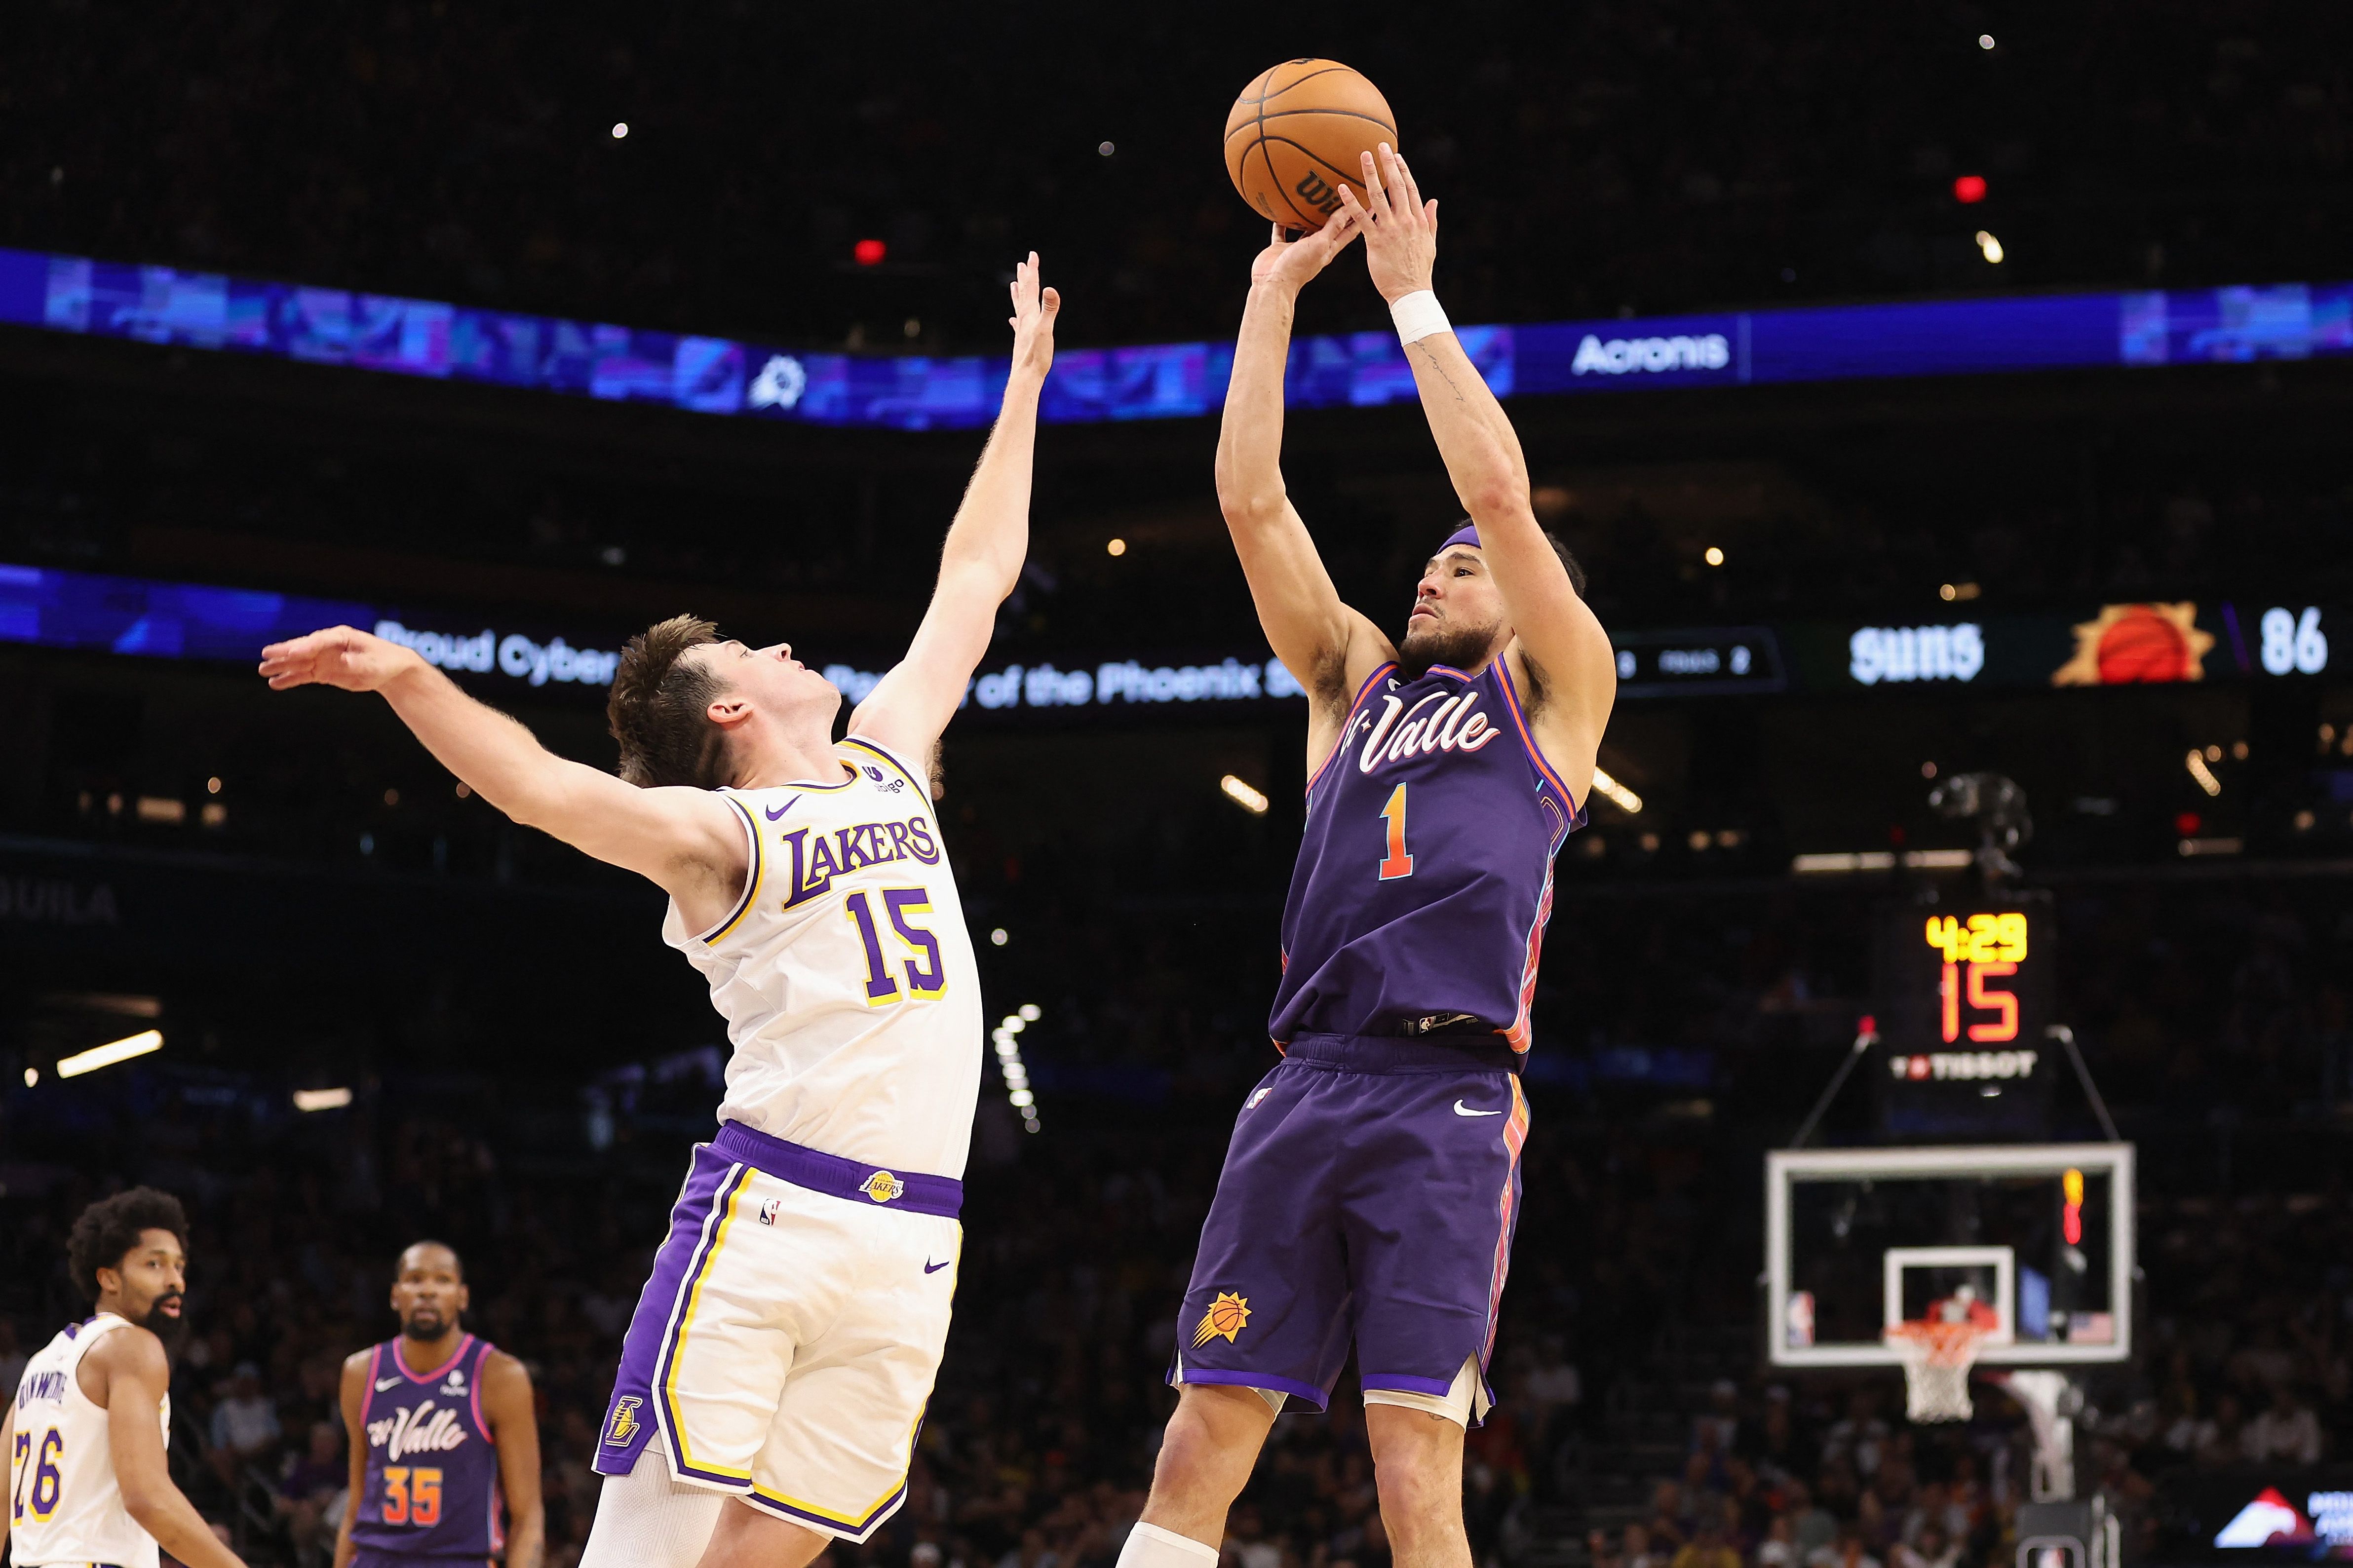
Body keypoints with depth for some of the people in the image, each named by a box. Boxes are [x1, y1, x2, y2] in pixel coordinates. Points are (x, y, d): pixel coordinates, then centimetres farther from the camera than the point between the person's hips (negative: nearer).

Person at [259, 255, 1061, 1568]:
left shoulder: (885, 762, 22)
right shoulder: (716, 833, 1)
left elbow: (976, 579, 29)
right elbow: (542, 786, -16)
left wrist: (1024, 381, 32)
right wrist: (408, 681, -33)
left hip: (909, 1253, 5)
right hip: (769, 1210, -5)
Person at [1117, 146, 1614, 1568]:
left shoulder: (1557, 692, 13)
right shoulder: (1358, 679, 25)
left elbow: (1500, 489, 0)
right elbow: (1253, 499, 17)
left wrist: (1414, 295, 5)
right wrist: (1274, 297, 13)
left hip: (1448, 1099, -4)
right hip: (1305, 1088, 5)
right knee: (1199, 1451, -2)